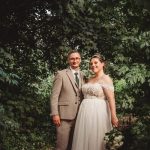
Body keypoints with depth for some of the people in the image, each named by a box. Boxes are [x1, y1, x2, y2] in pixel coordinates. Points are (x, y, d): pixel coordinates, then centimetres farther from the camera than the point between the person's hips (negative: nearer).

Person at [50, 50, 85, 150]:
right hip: (64, 115, -5)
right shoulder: (61, 74, -2)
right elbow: (54, 96, -6)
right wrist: (55, 114, -13)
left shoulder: (83, 76, 11)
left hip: (79, 115, 5)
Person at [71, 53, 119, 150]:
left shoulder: (106, 78, -5)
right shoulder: (90, 79, 17)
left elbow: (111, 98, -14)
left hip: (97, 113, -7)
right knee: (83, 140, 8)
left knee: (95, 141, -1)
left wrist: (114, 116, -21)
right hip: (85, 113, 7)